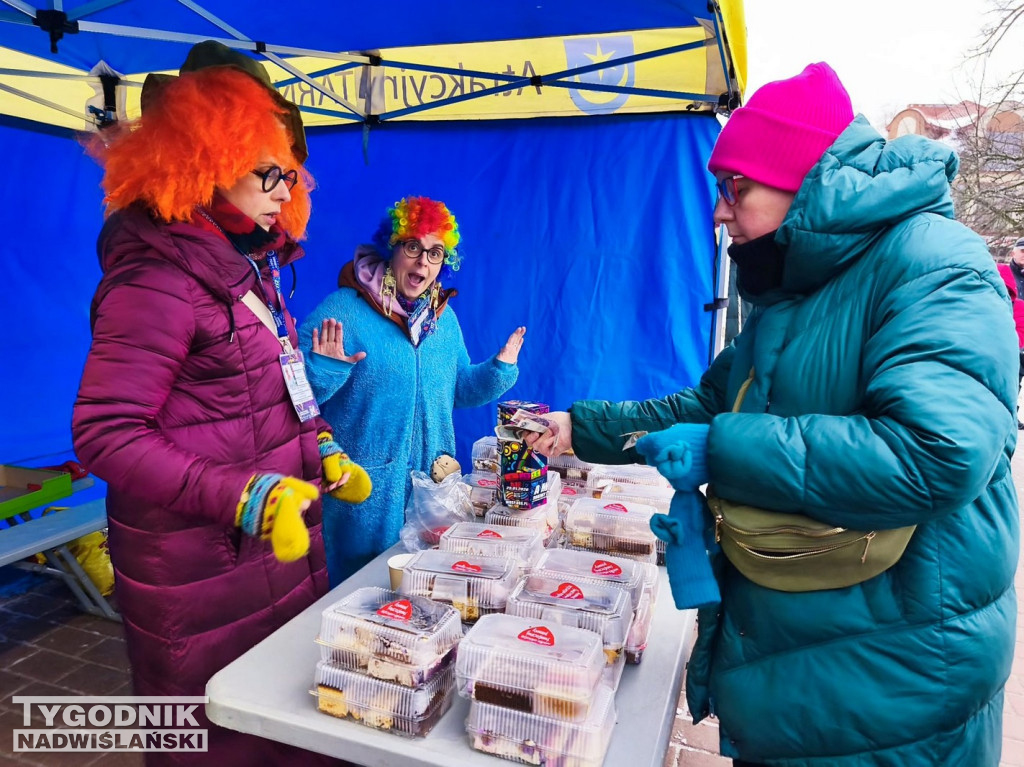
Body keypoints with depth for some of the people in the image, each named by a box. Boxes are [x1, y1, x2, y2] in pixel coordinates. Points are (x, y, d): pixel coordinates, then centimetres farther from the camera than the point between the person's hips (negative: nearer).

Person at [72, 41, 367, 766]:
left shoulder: (249, 268, 11)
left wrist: (322, 449, 4)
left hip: (279, 548, 8)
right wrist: (244, 498, -29)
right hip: (200, 570, -8)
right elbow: (106, 433, -21)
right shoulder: (159, 279, -16)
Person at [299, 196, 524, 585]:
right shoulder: (341, 310, -11)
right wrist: (323, 372, -32)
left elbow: (458, 389, 15)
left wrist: (498, 370, 0)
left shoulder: (444, 317, 9)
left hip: (432, 489, 6)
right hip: (362, 494, -5)